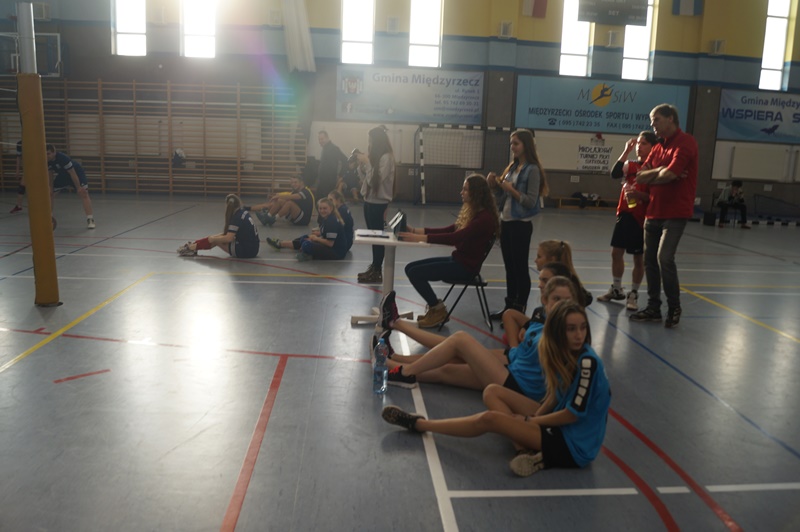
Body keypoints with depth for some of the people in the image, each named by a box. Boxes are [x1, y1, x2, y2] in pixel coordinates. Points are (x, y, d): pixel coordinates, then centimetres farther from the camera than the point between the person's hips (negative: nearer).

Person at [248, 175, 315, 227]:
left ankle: (274, 218, -25)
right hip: (296, 218, 8)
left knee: (290, 203, -30)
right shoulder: (296, 191, 16)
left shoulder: (306, 191, -12)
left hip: (304, 220, -8)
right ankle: (267, 216, -16)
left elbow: (292, 197, -29)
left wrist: (278, 196, -25)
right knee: (280, 201, -4)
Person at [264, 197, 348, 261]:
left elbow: (330, 243, -25)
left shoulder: (332, 222, -24)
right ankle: (280, 244, 30)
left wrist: (316, 239, -12)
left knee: (307, 245, -26)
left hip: (337, 252, -10)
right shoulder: (326, 218, 6)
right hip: (331, 247, 10)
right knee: (305, 238, 20)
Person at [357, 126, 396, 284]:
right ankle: (374, 267, 19)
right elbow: (364, 179, 14)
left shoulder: (386, 157, -14)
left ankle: (377, 272, 1)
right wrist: (361, 163, 2)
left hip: (378, 203, -8)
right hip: (369, 200, 8)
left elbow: (374, 180, -19)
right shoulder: (374, 156, 13)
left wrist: (367, 162, -15)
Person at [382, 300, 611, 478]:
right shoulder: (563, 354, -2)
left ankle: (418, 424, 0)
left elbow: (573, 414, -20)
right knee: (492, 392, 3)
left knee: (490, 419, -16)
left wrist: (527, 421, -10)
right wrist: (533, 418, -9)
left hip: (575, 445, -8)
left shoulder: (587, 362, -24)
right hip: (560, 422, 8)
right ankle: (526, 450, -15)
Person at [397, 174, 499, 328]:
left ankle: (438, 310, 4)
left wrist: (421, 238, -34)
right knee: (410, 268, 3)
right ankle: (435, 307, 12)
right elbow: (449, 230, 12)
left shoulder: (485, 218, -21)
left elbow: (455, 237, -30)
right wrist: (416, 230, 3)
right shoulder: (473, 212, 10)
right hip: (458, 259, 10)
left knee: (415, 273, -15)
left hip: (466, 266, -10)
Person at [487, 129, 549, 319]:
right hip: (505, 222, 8)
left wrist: (511, 189, -19)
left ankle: (520, 309, 9)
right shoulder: (512, 167, 12)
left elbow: (531, 201, -16)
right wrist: (494, 185, -2)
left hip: (521, 225, -8)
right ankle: (509, 306, 21)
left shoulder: (532, 170, -11)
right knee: (509, 267, 13)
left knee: (520, 268, 0)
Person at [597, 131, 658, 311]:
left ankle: (633, 294, 16)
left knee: (639, 258, 3)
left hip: (642, 218, -5)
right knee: (616, 252, 10)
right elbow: (615, 174, -12)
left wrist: (639, 194, -25)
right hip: (625, 214, 5)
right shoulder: (630, 165, 9)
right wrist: (626, 151, -12)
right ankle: (616, 289, 25)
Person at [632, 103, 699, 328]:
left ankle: (674, 307, 2)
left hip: (675, 213, -8)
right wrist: (660, 171, -10)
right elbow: (641, 176, 6)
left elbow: (669, 174, -20)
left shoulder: (685, 142, -8)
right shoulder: (658, 147, 16)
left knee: (664, 258, -16)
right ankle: (653, 307, 18)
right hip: (653, 212, 8)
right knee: (650, 260, 8)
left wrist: (651, 175, -1)